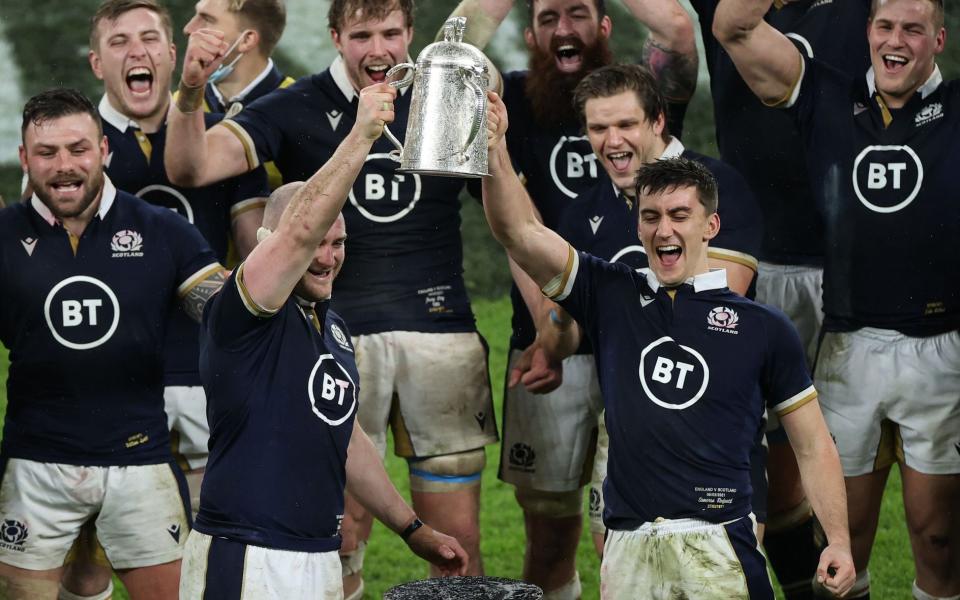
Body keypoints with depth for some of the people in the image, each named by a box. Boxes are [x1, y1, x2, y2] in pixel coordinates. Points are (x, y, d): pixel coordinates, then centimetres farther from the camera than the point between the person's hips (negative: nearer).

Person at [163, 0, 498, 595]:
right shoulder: (295, 110, 2)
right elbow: (189, 168, -9)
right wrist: (190, 94, -29)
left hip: (440, 330, 1)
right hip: (338, 338, -1)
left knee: (457, 541, 2)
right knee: (340, 536, -2)